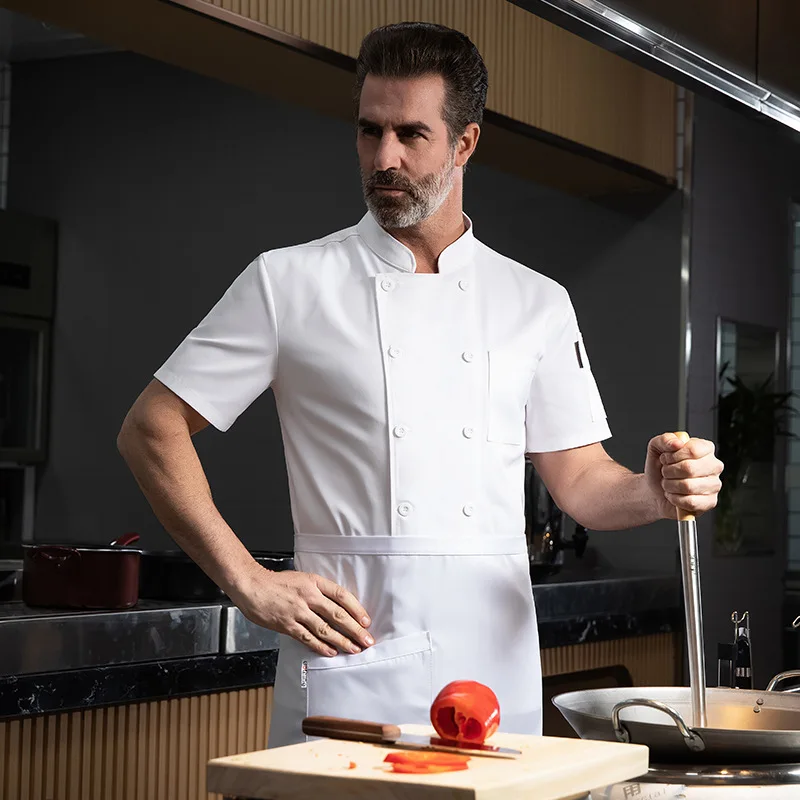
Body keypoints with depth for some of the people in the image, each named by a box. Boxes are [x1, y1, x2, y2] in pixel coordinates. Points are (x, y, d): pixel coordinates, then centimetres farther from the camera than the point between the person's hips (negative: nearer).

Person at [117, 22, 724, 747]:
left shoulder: (537, 303, 10)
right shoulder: (289, 283, 1)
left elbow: (580, 479, 13)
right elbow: (151, 430, 0)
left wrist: (656, 492, -10)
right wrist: (249, 582, -9)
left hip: (496, 662, 3)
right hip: (348, 670, -2)